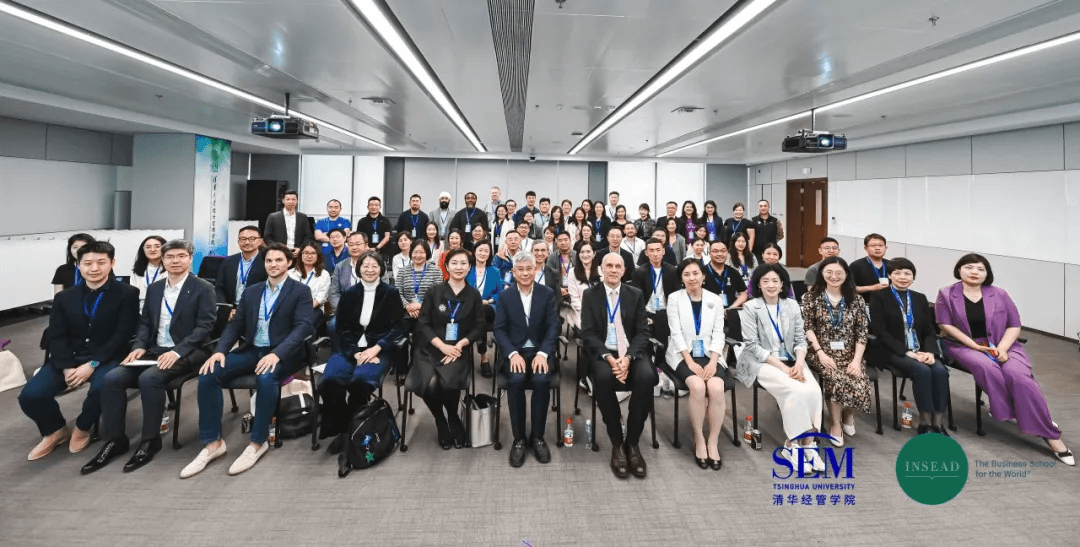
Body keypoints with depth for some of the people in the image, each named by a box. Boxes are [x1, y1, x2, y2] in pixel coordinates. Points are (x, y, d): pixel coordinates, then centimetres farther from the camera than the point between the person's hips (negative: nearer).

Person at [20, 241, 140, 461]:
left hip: (106, 358, -4)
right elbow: (57, 338, 4)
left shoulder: (127, 294, -2)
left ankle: (82, 428, 0)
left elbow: (122, 335, -9)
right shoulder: (64, 298, 12)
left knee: (102, 388, -34)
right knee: (30, 394, -17)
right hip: (69, 358, 4)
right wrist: (67, 367, -13)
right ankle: (56, 430, 16)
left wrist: (92, 364, -18)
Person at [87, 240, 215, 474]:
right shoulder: (154, 288, 15)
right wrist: (139, 346, -3)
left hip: (187, 353, -6)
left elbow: (205, 326, -13)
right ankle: (115, 440, -3)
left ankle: (150, 440, -14)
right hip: (154, 350, 6)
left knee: (148, 378, -31)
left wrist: (177, 351, -23)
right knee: (112, 378, -16)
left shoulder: (203, 288, -5)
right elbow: (145, 322, 16)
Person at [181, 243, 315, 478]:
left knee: (266, 378, -37)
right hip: (251, 350, 5)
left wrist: (276, 354, -28)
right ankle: (213, 443, -7)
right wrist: (220, 350, -8)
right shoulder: (251, 292, 15)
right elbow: (236, 325, 12)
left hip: (281, 354, -5)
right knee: (208, 375, -18)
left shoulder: (301, 292, -2)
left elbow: (303, 327, -13)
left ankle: (257, 443, -17)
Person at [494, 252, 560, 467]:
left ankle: (537, 437, -10)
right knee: (516, 380, -31)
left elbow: (553, 327, -3)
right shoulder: (505, 296, 5)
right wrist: (513, 354, -18)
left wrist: (542, 353, -19)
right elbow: (499, 330, -1)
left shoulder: (548, 294, 4)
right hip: (515, 352, 0)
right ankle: (519, 438, -13)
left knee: (542, 380, -30)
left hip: (540, 351, 0)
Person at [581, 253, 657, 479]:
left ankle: (632, 442, -14)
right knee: (603, 377, -35)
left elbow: (642, 332, 2)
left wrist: (628, 357, -17)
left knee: (646, 376, -31)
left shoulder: (636, 295, 9)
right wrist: (608, 357, -19)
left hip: (632, 352, 2)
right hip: (603, 353, -1)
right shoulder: (590, 295, 6)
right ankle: (617, 444, -17)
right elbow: (588, 334, -2)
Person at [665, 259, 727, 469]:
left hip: (709, 354, 2)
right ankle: (699, 440, -12)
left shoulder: (715, 300, 7)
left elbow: (718, 334, 2)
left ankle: (713, 442, -12)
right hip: (683, 354, -2)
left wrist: (712, 362, -13)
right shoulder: (674, 298, 1)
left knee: (716, 388, -28)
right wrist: (690, 362, -16)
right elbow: (676, 333, -6)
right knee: (697, 386, -31)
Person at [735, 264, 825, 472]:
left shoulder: (792, 305, 7)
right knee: (795, 391, -28)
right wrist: (782, 367, -18)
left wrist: (799, 363, -14)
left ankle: (807, 443, -12)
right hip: (760, 362, -4)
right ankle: (792, 445, -11)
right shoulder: (750, 308, -7)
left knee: (814, 391, -24)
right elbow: (752, 346, -11)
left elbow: (800, 339, 6)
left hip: (791, 361, 4)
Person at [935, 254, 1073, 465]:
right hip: (964, 345, -2)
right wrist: (974, 345, -15)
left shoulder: (999, 295, 9)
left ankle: (1050, 434, -21)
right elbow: (946, 325, -6)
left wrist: (1002, 348, -13)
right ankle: (1009, 413, -17)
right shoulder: (946, 294, 1)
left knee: (1019, 375, -26)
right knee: (987, 368, -35)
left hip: (1001, 346, 2)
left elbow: (1014, 325, 5)